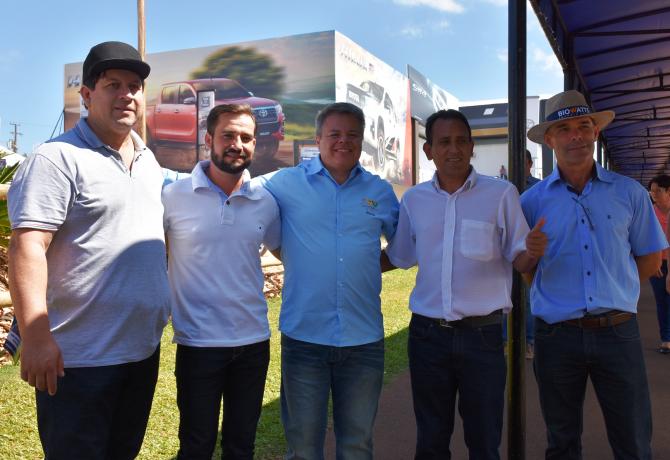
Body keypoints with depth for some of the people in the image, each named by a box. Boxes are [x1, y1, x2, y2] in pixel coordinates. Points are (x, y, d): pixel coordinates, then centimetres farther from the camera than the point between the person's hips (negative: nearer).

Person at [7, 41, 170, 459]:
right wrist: (35, 337, -27)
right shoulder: (59, 158, -13)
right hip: (78, 359, -7)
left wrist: (165, 304, 18)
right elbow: (27, 247, -20)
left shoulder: (150, 162, 11)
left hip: (144, 349, 7)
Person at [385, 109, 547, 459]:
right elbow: (399, 258, 14)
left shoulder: (501, 194, -3)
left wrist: (533, 252, -24)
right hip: (427, 334, 2)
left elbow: (519, 262, -3)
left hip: (482, 334, -2)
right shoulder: (413, 199, 4)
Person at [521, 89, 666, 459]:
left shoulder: (629, 192, 2)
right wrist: (558, 295, -1)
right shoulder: (532, 200, 0)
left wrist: (612, 292, 7)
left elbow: (650, 260, 11)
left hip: (618, 332, 0)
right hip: (556, 335, 0)